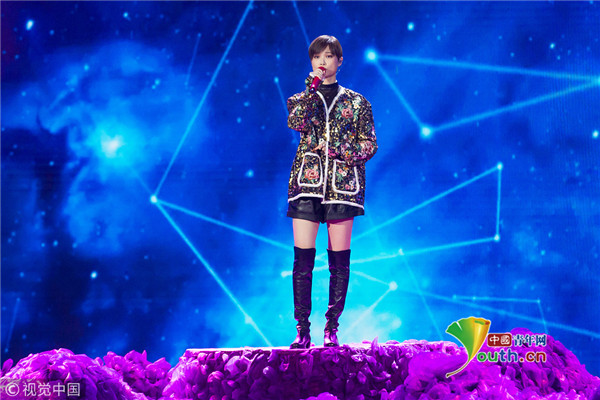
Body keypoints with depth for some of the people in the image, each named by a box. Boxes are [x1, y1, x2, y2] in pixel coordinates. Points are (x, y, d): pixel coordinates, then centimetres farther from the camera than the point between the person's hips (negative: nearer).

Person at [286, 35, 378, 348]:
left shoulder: (356, 102, 12)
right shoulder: (300, 99, 14)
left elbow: (369, 145, 7)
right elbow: (296, 123, -9)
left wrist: (339, 151, -8)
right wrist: (312, 86, -9)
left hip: (343, 184, 0)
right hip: (307, 182, 0)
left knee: (339, 259, -2)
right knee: (303, 257, -6)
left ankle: (332, 328, 5)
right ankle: (302, 329, -2)